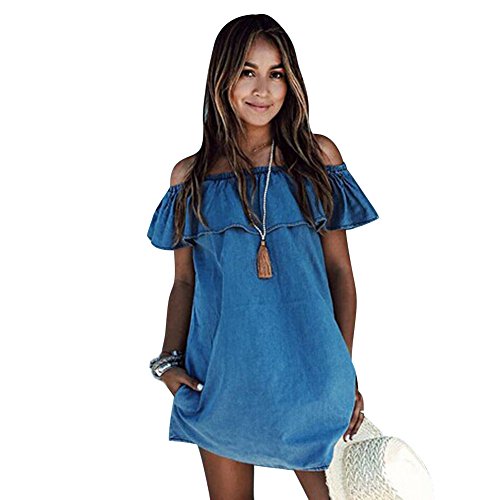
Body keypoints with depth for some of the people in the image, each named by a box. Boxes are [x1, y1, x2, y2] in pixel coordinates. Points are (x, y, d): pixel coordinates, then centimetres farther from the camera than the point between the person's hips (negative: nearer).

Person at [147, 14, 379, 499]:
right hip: (220, 379, 1)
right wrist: (168, 361, -5)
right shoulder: (190, 175, 3)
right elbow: (184, 281, 7)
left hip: (307, 373, 0)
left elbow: (339, 270, 2)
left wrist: (346, 371, -1)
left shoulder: (318, 156, 1)